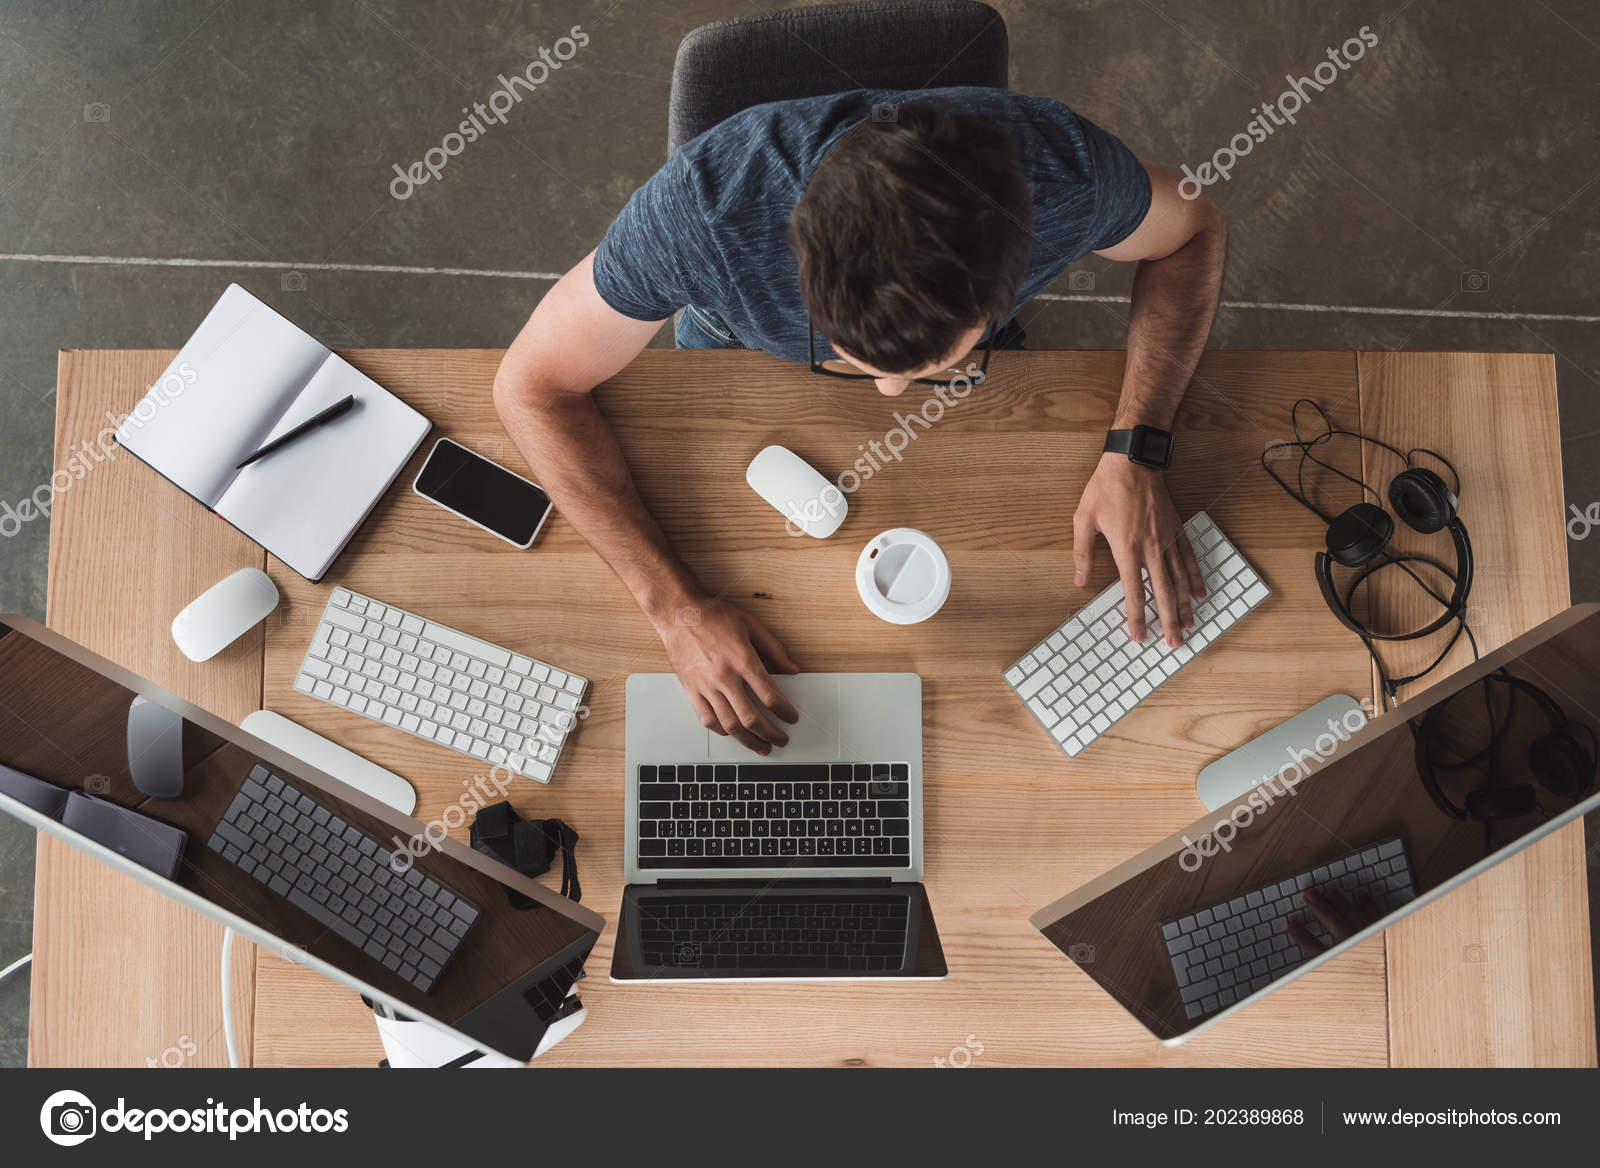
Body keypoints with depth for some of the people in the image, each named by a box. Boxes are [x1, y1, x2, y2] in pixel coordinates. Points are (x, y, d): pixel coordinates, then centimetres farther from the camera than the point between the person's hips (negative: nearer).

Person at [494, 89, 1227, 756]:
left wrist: (1135, 453, -31)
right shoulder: (705, 203, -45)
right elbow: (534, 385, -31)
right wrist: (674, 606, -40)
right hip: (744, 357, -1)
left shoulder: (1064, 172, -41)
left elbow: (1194, 231, -17)